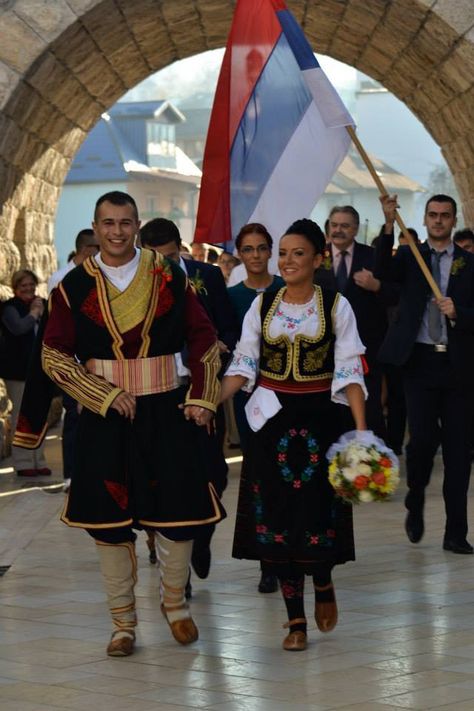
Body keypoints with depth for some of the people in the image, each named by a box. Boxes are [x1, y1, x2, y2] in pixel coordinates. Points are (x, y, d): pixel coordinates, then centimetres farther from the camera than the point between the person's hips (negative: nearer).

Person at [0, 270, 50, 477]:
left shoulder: (42, 304, 14)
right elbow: (18, 327, -23)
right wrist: (33, 313, -11)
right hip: (18, 369, -6)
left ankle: (38, 461, 13)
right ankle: (22, 463, -2)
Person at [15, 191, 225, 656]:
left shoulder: (170, 279, 1)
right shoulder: (74, 286, 0)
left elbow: (203, 340, 8)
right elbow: (54, 356, -1)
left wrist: (202, 398, -2)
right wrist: (106, 396, -9)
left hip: (164, 412, 0)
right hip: (103, 417, 0)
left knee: (179, 513, 2)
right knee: (109, 521, 3)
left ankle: (175, 604, 26)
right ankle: (123, 623, 16)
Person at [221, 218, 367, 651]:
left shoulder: (336, 306, -2)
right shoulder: (262, 305, 4)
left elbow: (349, 371, -5)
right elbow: (243, 366, 3)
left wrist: (361, 430, -14)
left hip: (317, 417, -2)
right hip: (272, 418, 2)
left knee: (317, 511, -5)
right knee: (275, 516, 1)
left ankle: (323, 583, 27)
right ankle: (296, 619, 10)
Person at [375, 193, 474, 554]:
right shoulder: (409, 256, 6)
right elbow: (383, 271, -15)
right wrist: (389, 225, -26)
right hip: (420, 361, -1)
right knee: (422, 438, -11)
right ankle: (415, 504, 18)